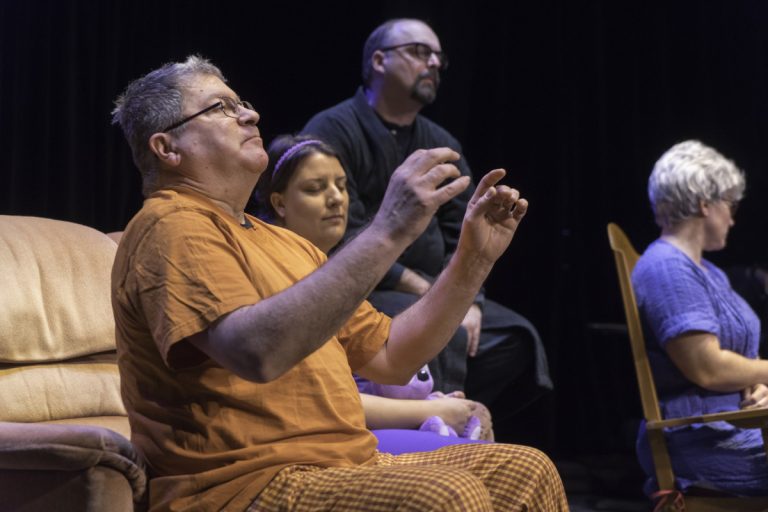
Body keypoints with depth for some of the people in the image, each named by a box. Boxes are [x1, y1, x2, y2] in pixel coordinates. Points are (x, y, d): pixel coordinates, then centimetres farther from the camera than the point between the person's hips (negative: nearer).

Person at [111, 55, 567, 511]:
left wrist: (475, 256, 10)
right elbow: (256, 352, -28)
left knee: (525, 471, -2)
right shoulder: (172, 227, -8)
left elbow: (391, 359, 19)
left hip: (341, 469, 9)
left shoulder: (285, 244, 21)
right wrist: (386, 233, -28)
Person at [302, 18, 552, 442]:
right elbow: (346, 238, -16)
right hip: (358, 294, -7)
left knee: (514, 336, -9)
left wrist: (467, 301, -8)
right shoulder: (333, 132, -7)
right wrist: (427, 292, -18)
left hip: (429, 294, 8)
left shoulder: (441, 144, 17)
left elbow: (461, 236, 12)